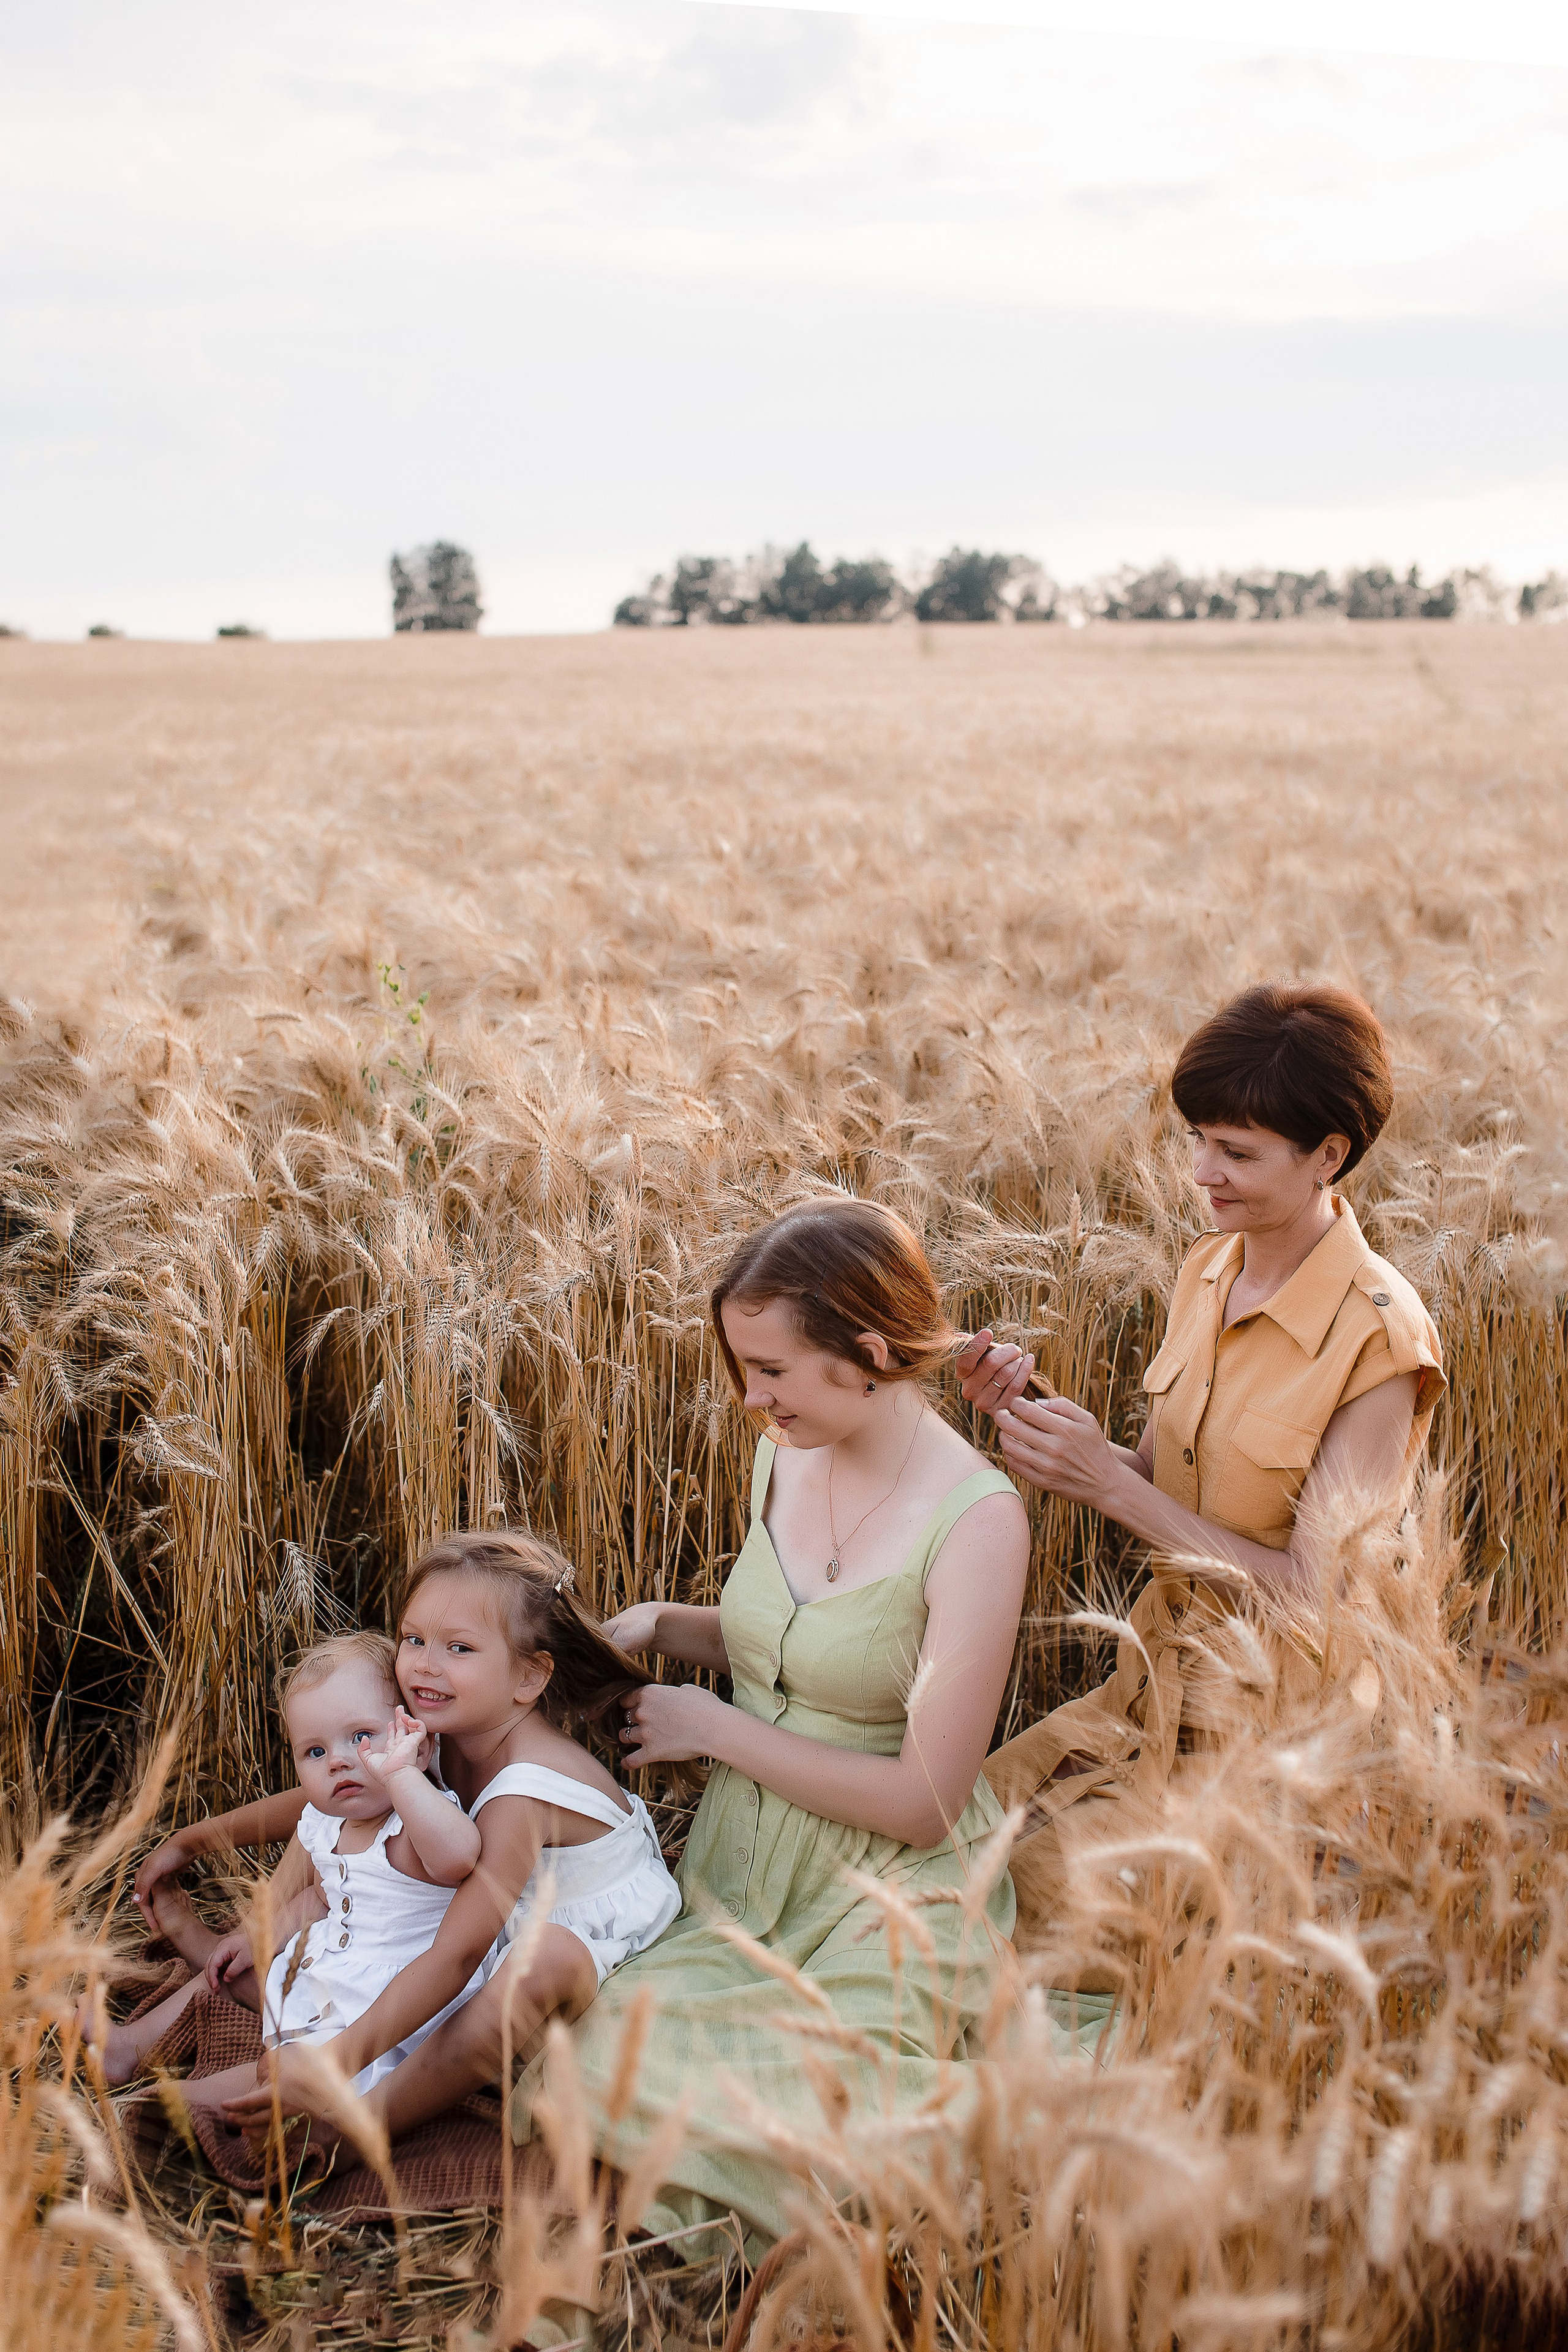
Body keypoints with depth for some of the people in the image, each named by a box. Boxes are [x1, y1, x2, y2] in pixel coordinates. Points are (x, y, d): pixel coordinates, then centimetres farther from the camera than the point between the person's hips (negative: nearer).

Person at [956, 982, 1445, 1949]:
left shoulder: (1377, 1335, -19)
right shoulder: (1212, 1270, 2)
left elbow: (1312, 1595, -20)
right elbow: (1162, 1481, 8)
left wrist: (1109, 1484, -21)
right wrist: (1033, 1414, -9)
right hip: (1163, 1674, 7)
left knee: (1042, 1888, -16)